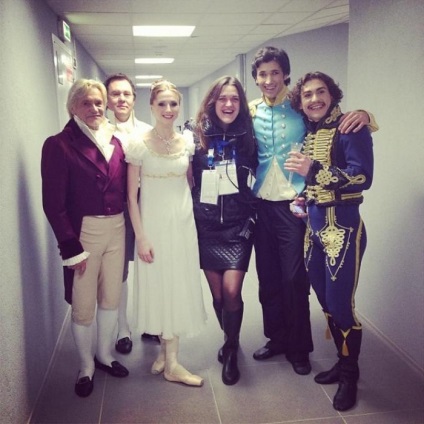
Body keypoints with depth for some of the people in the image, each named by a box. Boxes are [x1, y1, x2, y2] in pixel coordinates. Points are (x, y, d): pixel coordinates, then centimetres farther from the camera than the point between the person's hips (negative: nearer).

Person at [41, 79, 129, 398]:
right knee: (83, 306, 7)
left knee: (111, 298, 16)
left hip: (116, 229, 5)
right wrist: (71, 247, -13)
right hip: (83, 232, -4)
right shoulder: (59, 145, -8)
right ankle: (86, 366, 29)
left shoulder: (116, 141, 6)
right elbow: (54, 203, -10)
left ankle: (104, 354, 38)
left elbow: (125, 188, 10)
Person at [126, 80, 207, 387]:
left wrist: (194, 217, 9)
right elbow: (132, 195, -9)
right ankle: (170, 360, 19)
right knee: (160, 286, 4)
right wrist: (141, 237, -12)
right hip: (154, 225, -4)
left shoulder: (187, 143, 3)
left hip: (183, 223, 4)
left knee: (179, 287, 8)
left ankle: (167, 354, 24)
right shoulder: (139, 145, -9)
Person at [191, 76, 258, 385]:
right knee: (217, 294, 8)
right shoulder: (198, 139, 1)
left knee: (231, 291, -11)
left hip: (238, 226, -1)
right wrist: (194, 215, 2)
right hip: (207, 228, 2)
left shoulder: (247, 137, -1)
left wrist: (251, 217, -3)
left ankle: (231, 351, 13)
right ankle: (231, 340, 35)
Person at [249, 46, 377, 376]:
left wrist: (362, 114, -22)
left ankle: (299, 347, 19)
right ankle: (277, 338, 31)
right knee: (267, 277, 12)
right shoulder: (251, 112, 6)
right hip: (262, 206, 4)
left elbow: (341, 122, 0)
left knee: (294, 279, 1)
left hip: (292, 206, -4)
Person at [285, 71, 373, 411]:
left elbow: (363, 178, -21)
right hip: (314, 226, 7)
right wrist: (301, 197, 5)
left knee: (341, 304, -2)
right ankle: (343, 362, 32)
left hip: (343, 227, -7)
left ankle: (350, 375, 19)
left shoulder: (351, 128, -10)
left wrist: (315, 170, -29)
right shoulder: (306, 133, 11)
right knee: (326, 302, 14)